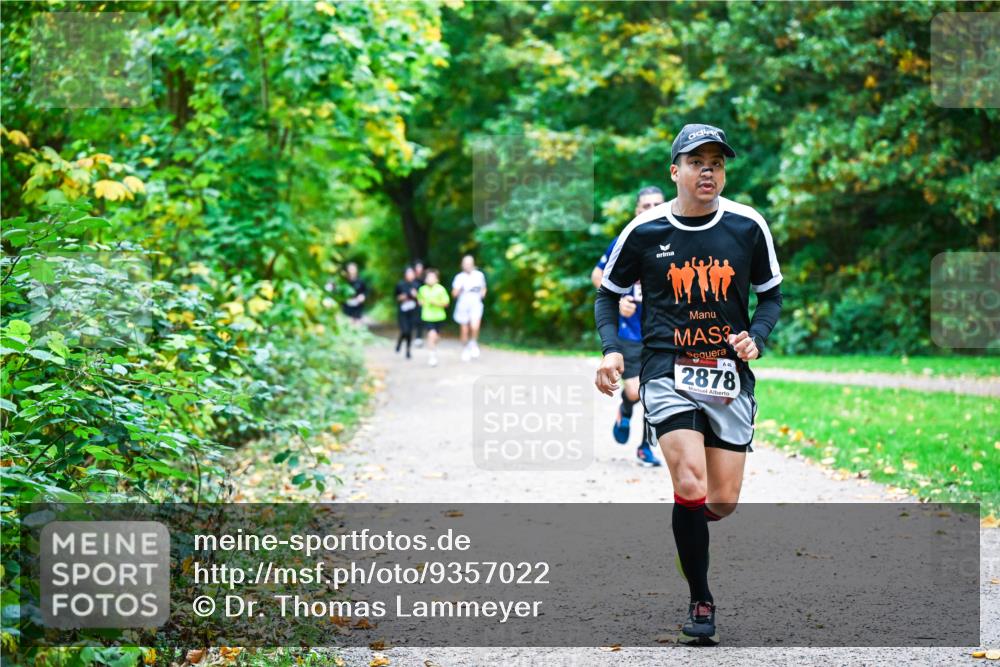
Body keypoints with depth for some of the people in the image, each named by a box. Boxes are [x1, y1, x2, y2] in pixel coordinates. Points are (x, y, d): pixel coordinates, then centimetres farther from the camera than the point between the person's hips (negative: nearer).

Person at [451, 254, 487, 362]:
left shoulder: (479, 275, 3)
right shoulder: (459, 277, 0)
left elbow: (483, 288, 19)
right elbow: (454, 293, -3)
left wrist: (482, 293, -2)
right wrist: (460, 288, -20)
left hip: (476, 305, -1)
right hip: (463, 305, 1)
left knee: (475, 327, -23)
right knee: (465, 330, 8)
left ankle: (474, 343, 4)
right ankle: (465, 350, 27)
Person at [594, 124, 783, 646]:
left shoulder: (748, 226, 1)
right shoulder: (645, 230, -2)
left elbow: (772, 293, 14)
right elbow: (608, 293, 11)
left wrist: (755, 337, -5)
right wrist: (612, 349, -4)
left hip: (729, 376, 2)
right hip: (667, 371, -2)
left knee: (722, 503, 0)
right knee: (692, 489, -18)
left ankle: (684, 525, 37)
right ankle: (700, 603, -1)